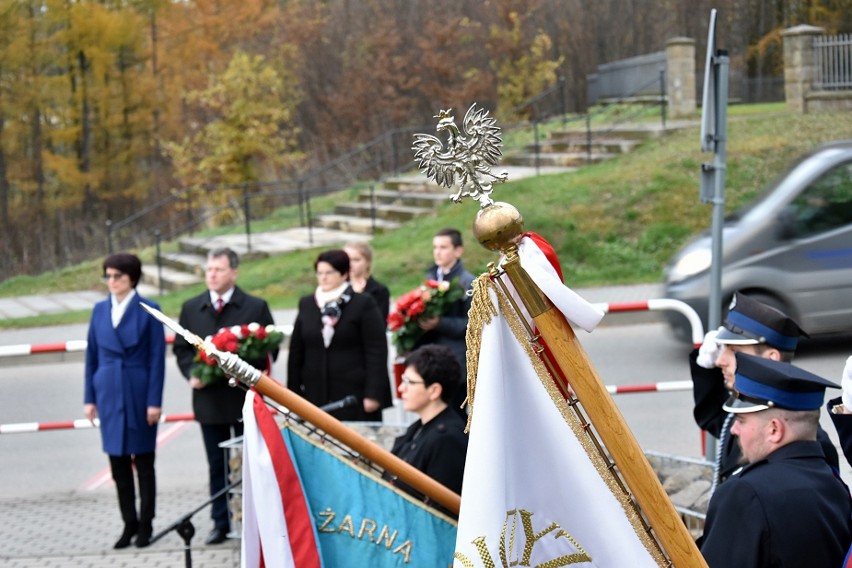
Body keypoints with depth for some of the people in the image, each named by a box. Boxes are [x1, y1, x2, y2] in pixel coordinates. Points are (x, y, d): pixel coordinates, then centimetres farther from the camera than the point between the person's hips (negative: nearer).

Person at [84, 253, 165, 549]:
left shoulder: (148, 311, -4)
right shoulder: (100, 310, 7)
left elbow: (157, 358, -5)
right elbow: (92, 355, 10)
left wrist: (154, 401, -10)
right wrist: (90, 398, 6)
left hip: (139, 395, -4)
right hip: (109, 394, 4)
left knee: (143, 461, 5)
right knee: (118, 462, 7)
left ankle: (145, 526, 14)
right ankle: (129, 524, 17)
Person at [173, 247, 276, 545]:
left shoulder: (256, 307, -1)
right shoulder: (191, 308, 7)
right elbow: (181, 348, 10)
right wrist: (191, 374, -8)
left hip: (245, 395, -2)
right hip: (208, 398, 2)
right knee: (217, 465, 9)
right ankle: (220, 523, 15)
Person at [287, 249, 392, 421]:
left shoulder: (363, 304, -1)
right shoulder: (307, 304, 12)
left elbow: (377, 352, -4)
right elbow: (296, 352, 13)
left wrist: (373, 394, -11)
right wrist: (294, 393, 9)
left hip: (354, 395, -3)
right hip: (316, 396, 3)